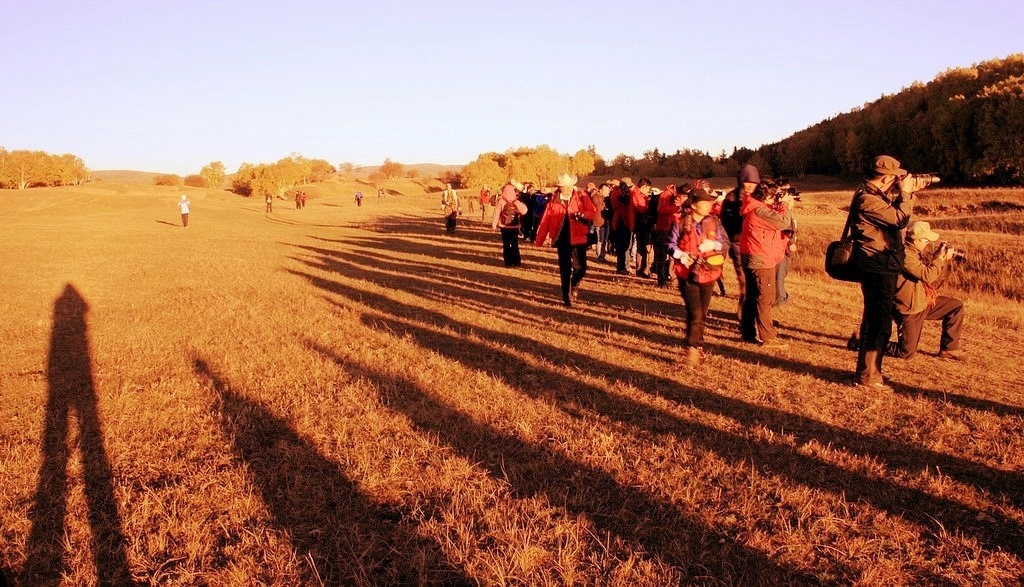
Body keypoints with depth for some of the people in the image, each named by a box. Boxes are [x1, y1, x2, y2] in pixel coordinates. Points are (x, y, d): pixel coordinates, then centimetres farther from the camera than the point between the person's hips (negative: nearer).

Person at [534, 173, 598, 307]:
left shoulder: (581, 197, -2)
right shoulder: (554, 200, 1)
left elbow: (593, 212, -4)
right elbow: (545, 221, 1)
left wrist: (582, 215, -26)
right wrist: (538, 240, 0)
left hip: (578, 238, 0)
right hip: (562, 239, 0)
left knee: (580, 267, -1)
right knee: (565, 270, 3)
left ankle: (574, 285, 32)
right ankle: (567, 298, 14)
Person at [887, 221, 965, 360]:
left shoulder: (916, 253, 8)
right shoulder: (905, 254, -22)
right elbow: (927, 276, -26)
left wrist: (942, 258, 1)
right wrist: (941, 258, -13)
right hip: (910, 309, -9)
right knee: (906, 353, -6)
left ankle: (948, 349, 13)